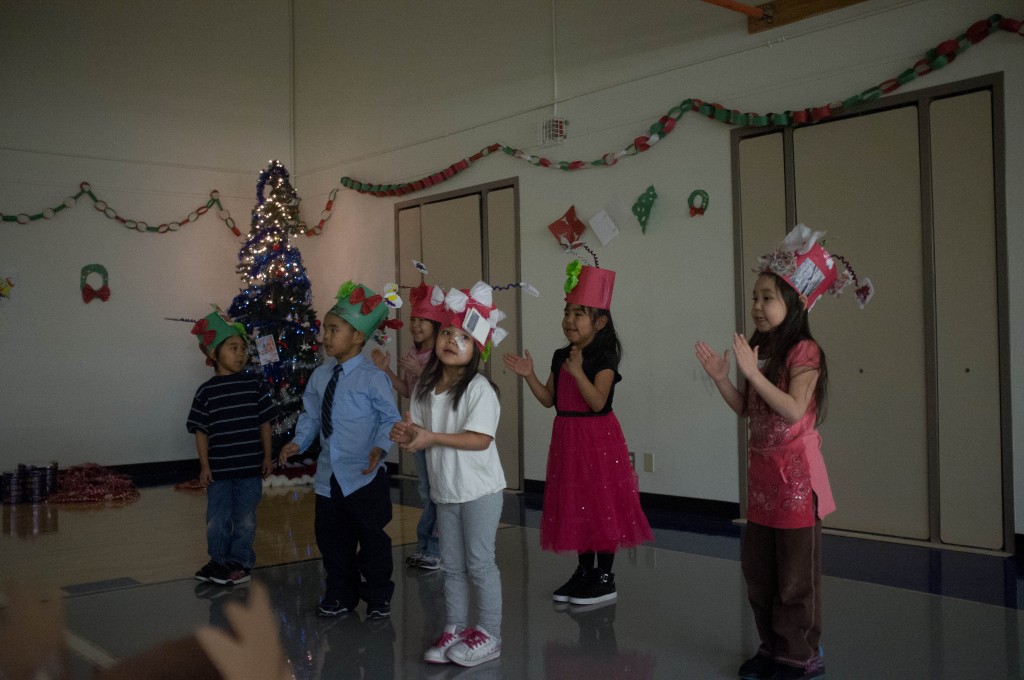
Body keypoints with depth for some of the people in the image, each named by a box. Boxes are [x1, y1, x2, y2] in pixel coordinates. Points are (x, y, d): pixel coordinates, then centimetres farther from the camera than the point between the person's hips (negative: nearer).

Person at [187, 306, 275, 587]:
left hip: (250, 467, 1)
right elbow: (201, 430, -2)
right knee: (217, 519, 9)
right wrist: (204, 465, -4)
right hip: (219, 468, -1)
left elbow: (264, 423, 6)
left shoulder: (253, 386, 0)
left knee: (245, 518, 9)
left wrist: (267, 456, 4)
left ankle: (240, 561, 23)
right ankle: (219, 560, 25)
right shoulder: (206, 391, -4)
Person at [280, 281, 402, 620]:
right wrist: (299, 441, -2)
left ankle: (378, 596, 25)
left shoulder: (373, 377, -12)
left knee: (372, 538, 7)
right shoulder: (319, 376, 6)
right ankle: (340, 595, 33)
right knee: (331, 537, 15)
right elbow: (311, 415, 13)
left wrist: (380, 448, -26)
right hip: (329, 474, 6)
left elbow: (391, 419, -11)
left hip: (365, 475, -6)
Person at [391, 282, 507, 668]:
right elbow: (421, 432, 10)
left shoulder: (479, 388, -17)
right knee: (452, 565, 15)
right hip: (445, 489, 7)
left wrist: (432, 437, -24)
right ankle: (455, 629, 27)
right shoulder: (425, 388, 5)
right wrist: (406, 435, -13)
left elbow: (480, 439, -23)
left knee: (479, 562, 2)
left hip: (479, 489, -7)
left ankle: (489, 635, 14)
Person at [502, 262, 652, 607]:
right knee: (575, 504, 13)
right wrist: (529, 375, -2)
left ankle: (605, 577, 10)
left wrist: (577, 371, -30)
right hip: (567, 437, 7)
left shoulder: (604, 357, -12)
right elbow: (549, 399, 9)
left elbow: (598, 402, -22)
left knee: (601, 502, 0)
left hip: (597, 438, -7)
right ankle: (585, 571, 25)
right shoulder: (561, 356, 9)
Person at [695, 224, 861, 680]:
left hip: (793, 475, -8)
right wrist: (721, 379, -2)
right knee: (758, 569, 14)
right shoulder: (760, 350, 11)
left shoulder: (804, 352, -13)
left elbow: (794, 409, -25)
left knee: (795, 574, 2)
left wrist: (752, 372, -27)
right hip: (762, 472, 8)